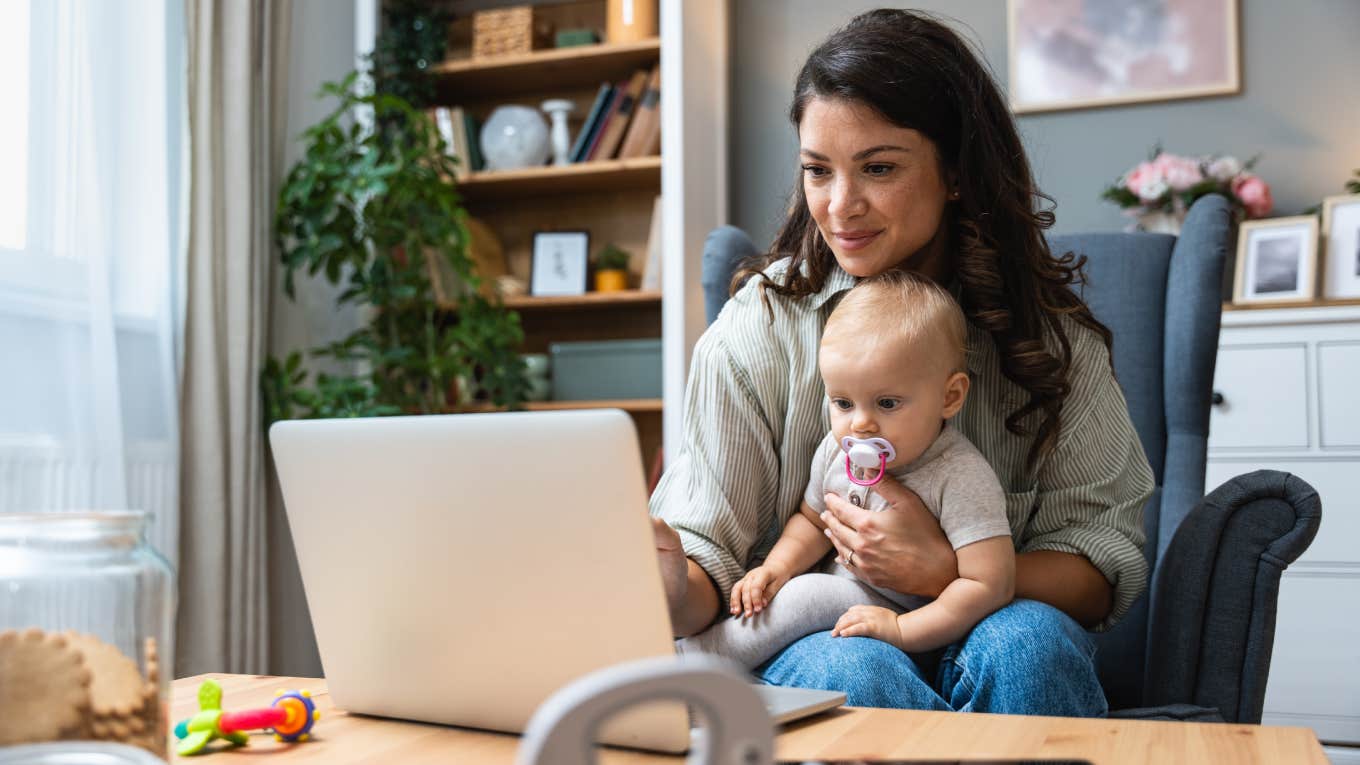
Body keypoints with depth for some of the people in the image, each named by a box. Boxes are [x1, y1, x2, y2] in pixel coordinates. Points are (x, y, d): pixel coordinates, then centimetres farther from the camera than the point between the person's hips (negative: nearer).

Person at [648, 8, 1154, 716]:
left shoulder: (1049, 334, -2)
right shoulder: (759, 331, -6)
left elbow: (1106, 567, -5)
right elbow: (708, 558, -8)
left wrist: (945, 570, -23)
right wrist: (670, 593, -33)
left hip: (980, 637, 1)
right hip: (810, 641, -1)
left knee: (1027, 641, -32)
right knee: (850, 671, -34)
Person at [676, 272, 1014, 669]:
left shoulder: (961, 479, -24)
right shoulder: (837, 451, -4)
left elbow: (990, 584, -26)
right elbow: (813, 521, 13)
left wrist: (901, 630, -28)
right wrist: (778, 566, -7)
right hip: (844, 591, 7)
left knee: (812, 595, -26)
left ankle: (683, 663, -22)